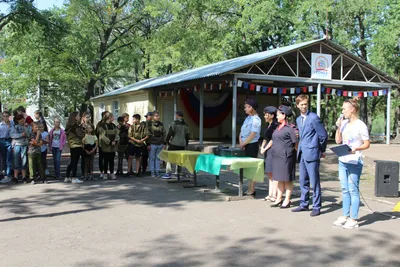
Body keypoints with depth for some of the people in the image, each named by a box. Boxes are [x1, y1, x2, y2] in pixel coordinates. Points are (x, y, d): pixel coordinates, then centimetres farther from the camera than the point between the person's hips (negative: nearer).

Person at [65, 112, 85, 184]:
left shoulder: (69, 126, 13)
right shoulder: (76, 126, -14)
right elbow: (81, 135, -16)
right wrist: (83, 131, 1)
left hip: (71, 145, 9)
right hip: (77, 145, -9)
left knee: (72, 162, 15)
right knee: (75, 162, -4)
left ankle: (67, 178, 20)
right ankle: (74, 178, -1)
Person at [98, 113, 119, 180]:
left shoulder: (113, 126, 12)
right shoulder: (103, 126, -7)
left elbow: (117, 134, 5)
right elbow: (103, 136, -14)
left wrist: (115, 141, -13)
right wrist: (110, 142, -19)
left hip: (113, 146, 5)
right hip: (106, 146, -5)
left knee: (112, 160, 8)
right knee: (106, 160, 2)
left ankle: (112, 173, 14)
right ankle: (105, 174, 10)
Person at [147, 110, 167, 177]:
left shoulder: (161, 124, 9)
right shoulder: (150, 124, -4)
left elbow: (164, 134, 13)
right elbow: (147, 134, -5)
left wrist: (164, 143, 8)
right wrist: (148, 144, -9)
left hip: (160, 144, 4)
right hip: (152, 144, -4)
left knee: (158, 158, 8)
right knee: (152, 158, 1)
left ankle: (157, 171, 15)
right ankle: (152, 172, 8)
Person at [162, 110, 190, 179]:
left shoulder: (174, 123, -9)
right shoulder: (186, 125, 11)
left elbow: (170, 133, -10)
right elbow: (187, 135, 15)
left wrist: (167, 141, 0)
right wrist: (186, 144, 22)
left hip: (174, 144, -6)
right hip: (182, 145, 6)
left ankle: (168, 173, -2)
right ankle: (178, 173, 13)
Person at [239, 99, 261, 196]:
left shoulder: (256, 120, -13)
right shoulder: (247, 118, 14)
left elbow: (252, 135, -19)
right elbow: (241, 132, 14)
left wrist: (243, 144, -12)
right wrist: (241, 143, -1)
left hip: (252, 145, -9)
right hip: (245, 146, 9)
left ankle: (251, 191, 1)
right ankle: (249, 189, 21)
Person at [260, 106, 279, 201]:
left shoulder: (275, 125, -12)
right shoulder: (268, 126, 16)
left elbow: (273, 140, -15)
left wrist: (265, 149, -11)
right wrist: (262, 147, 3)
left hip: (273, 151, -9)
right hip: (267, 151, 9)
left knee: (273, 174, -5)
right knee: (270, 174, 11)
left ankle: (274, 195, 0)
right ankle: (270, 194, 17)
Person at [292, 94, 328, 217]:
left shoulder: (314, 117, -10)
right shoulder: (298, 119, 15)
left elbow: (323, 135, -8)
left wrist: (321, 150, 0)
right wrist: (300, 148, 16)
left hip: (312, 154, -8)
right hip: (302, 154, 8)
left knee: (314, 182, -2)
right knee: (303, 181, 14)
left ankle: (316, 207, 6)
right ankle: (304, 204, 24)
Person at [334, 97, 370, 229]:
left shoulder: (361, 125, -10)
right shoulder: (344, 123, 8)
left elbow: (367, 144, -7)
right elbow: (338, 140, 10)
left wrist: (356, 149, -25)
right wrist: (338, 127, -1)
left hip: (355, 162, -7)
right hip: (343, 161, 7)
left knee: (353, 190, -3)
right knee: (344, 189, 12)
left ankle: (353, 219, 4)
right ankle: (345, 216, 22)